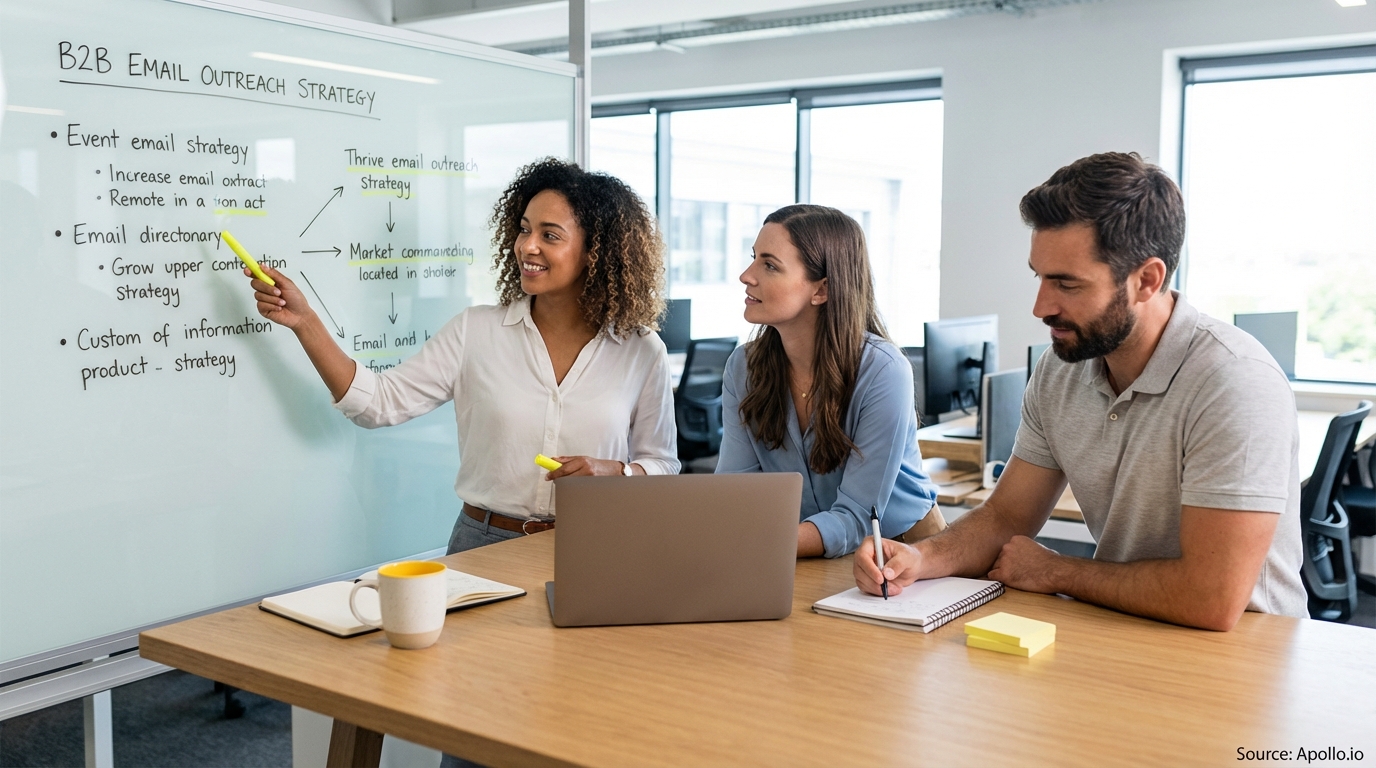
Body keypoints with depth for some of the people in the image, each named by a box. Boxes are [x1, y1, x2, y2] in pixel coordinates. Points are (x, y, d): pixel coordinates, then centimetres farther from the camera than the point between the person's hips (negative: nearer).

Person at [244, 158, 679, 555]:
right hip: (483, 544, 1)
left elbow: (662, 466, 9)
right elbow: (379, 403, -4)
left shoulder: (642, 353, 1)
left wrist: (614, 471, -12)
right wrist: (303, 320, -10)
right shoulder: (475, 331, 2)